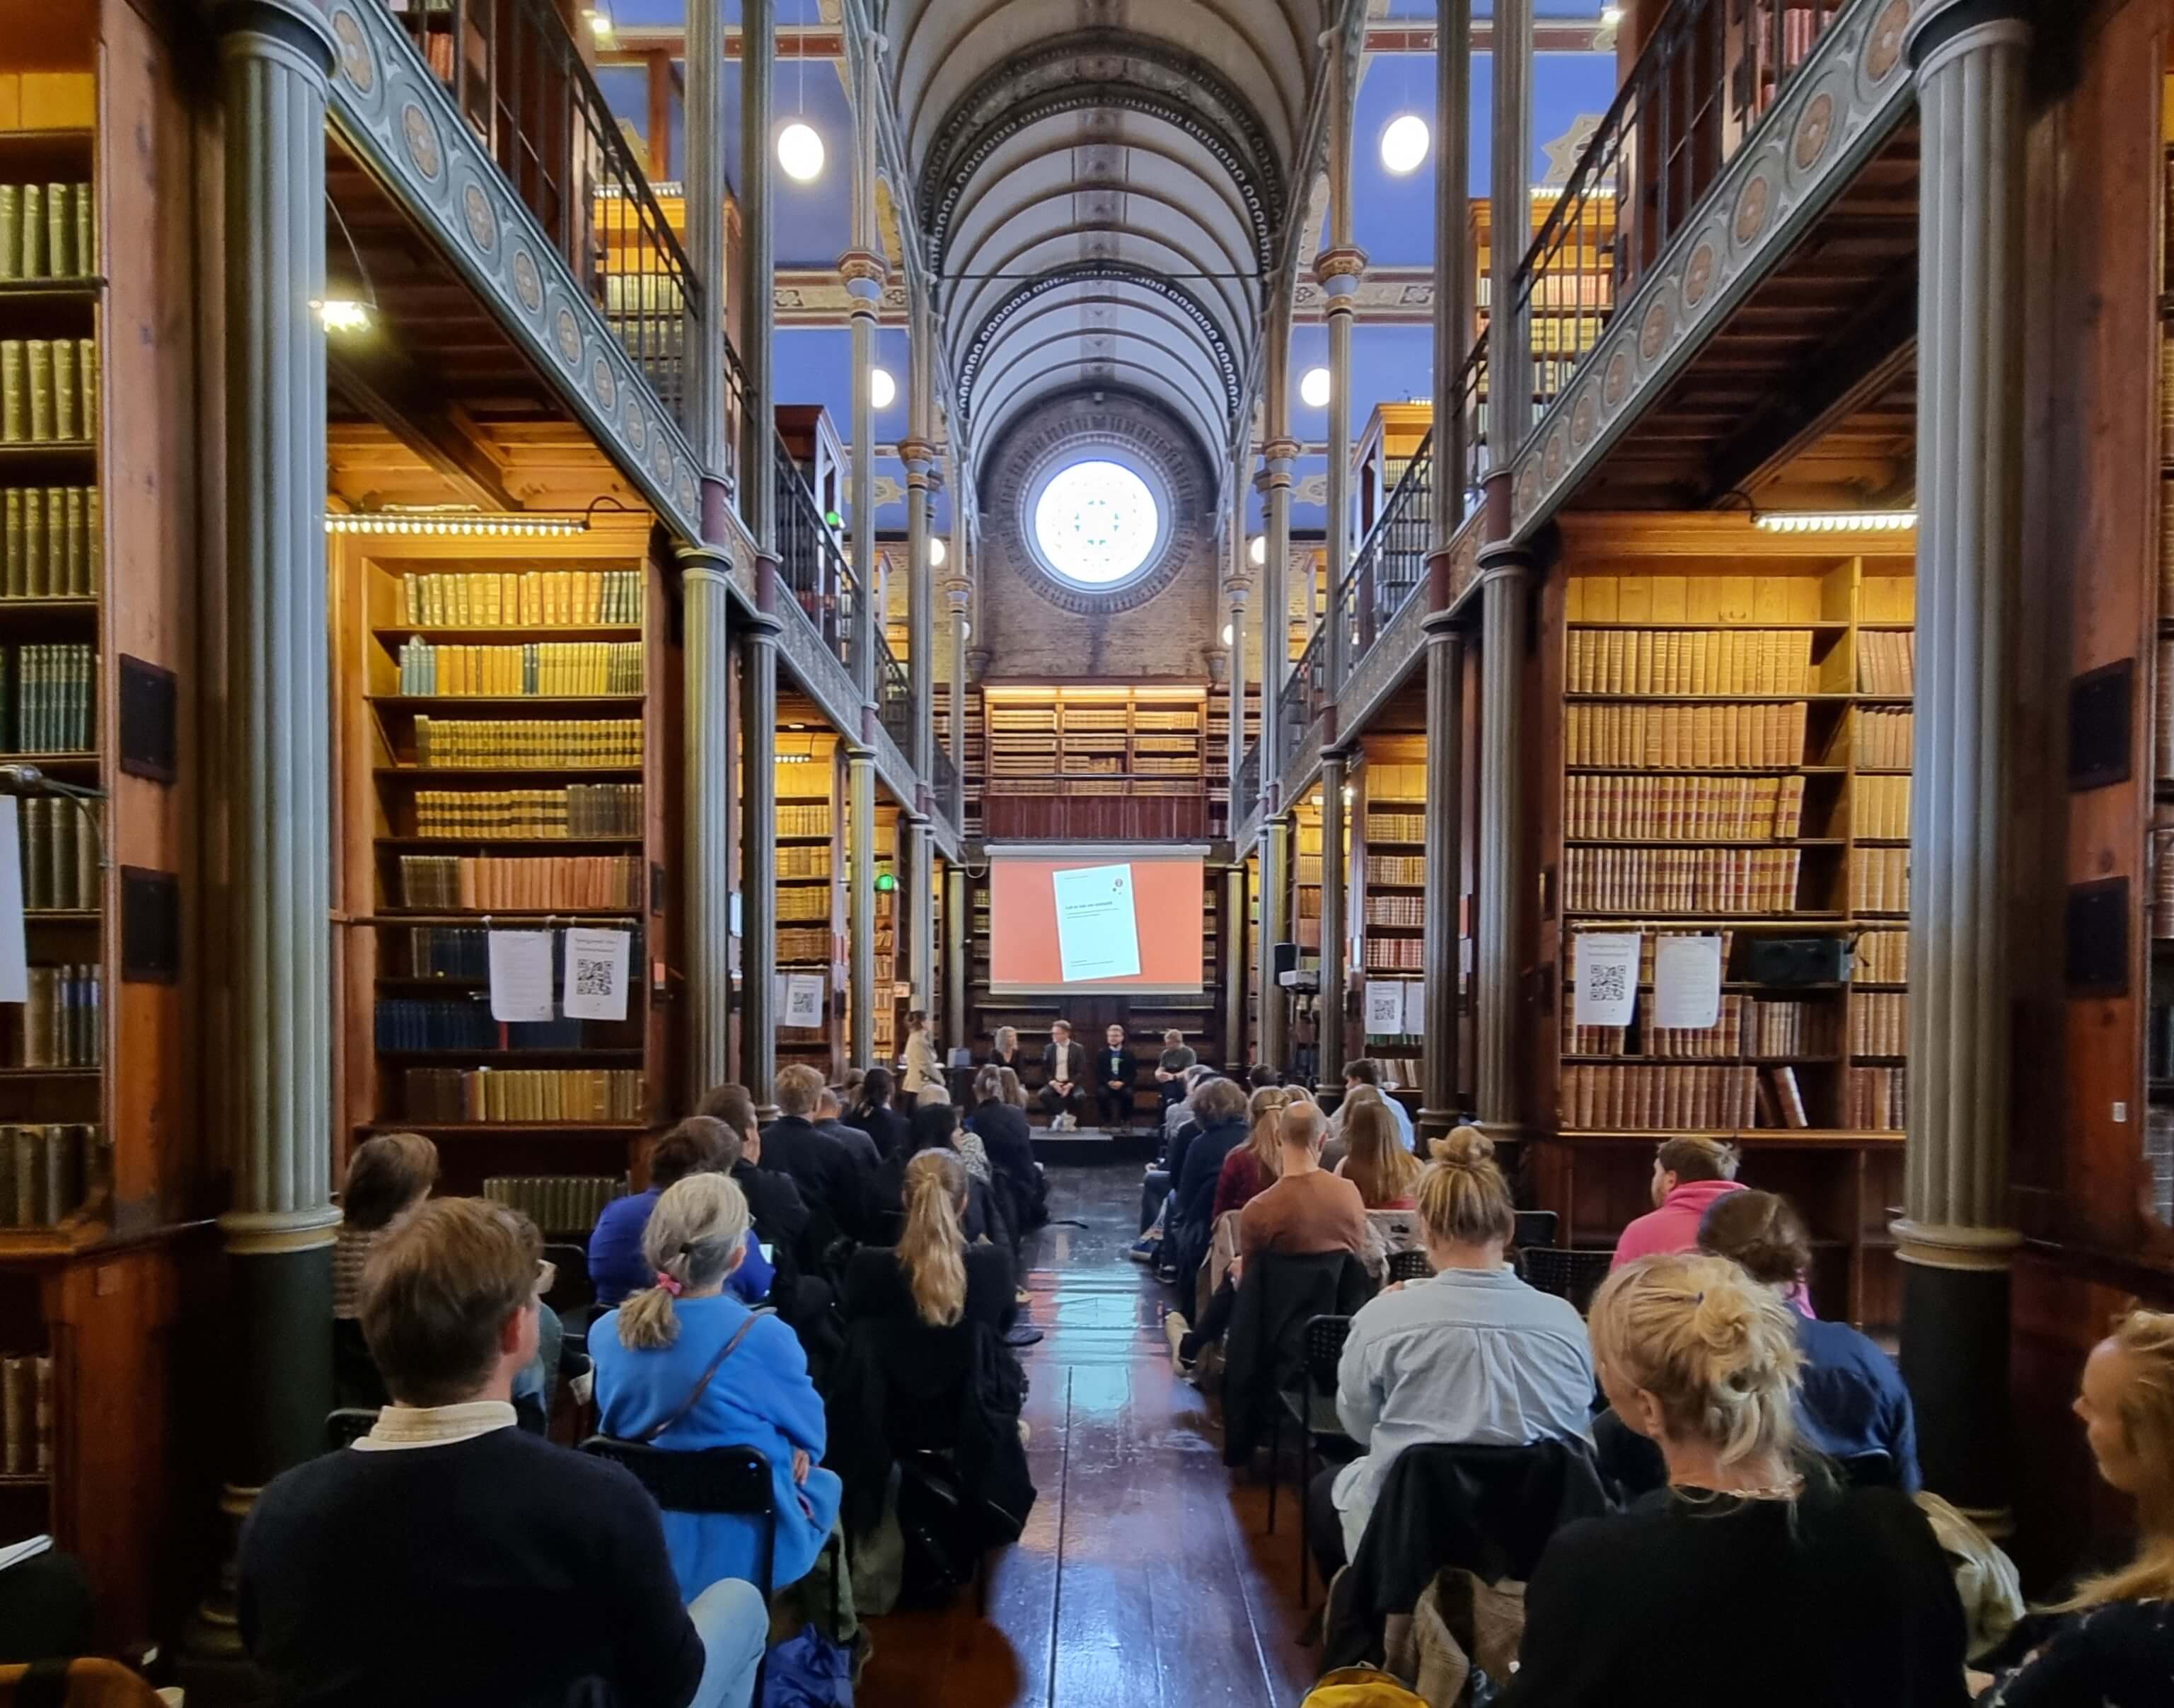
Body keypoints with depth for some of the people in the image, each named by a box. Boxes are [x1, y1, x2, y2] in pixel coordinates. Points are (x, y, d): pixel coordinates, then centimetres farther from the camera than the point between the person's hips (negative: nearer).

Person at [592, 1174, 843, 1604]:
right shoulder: (763, 1337, -24)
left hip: (634, 1546, 4)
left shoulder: (605, 1331, -10)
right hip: (737, 1554, -4)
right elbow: (810, 1434, -7)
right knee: (825, 1484, 27)